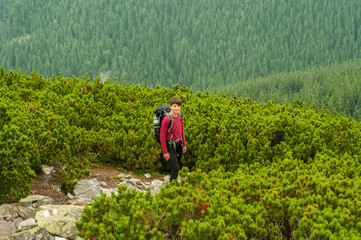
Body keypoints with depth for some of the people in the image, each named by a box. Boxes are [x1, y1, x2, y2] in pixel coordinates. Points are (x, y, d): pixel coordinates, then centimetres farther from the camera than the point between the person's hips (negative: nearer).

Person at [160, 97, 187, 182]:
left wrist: (184, 145, 17)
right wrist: (165, 152, -15)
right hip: (170, 146, -7)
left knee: (175, 166, 18)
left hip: (178, 144, 7)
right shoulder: (166, 119, -24)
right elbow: (162, 136, -18)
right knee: (175, 169, -7)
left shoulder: (179, 115, -1)